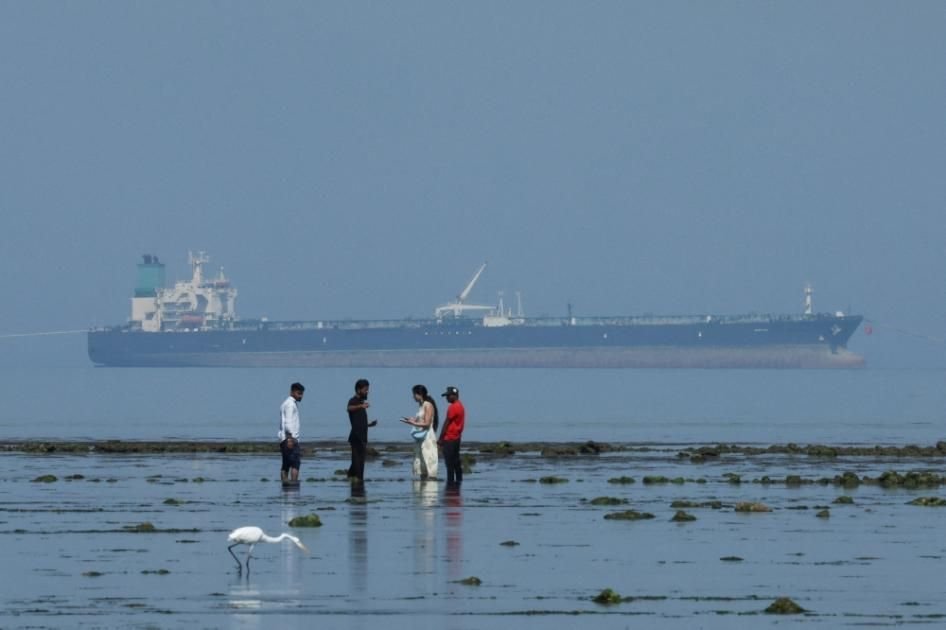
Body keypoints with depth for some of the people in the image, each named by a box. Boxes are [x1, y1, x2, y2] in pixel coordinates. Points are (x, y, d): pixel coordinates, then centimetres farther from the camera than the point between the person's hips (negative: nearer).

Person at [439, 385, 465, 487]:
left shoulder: (453, 407, -16)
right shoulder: (460, 406, 15)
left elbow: (447, 423, -15)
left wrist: (441, 438, -11)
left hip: (449, 438, -10)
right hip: (456, 437, 10)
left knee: (449, 462, -8)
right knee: (455, 461, 14)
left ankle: (450, 482, -10)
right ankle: (458, 480, 17)